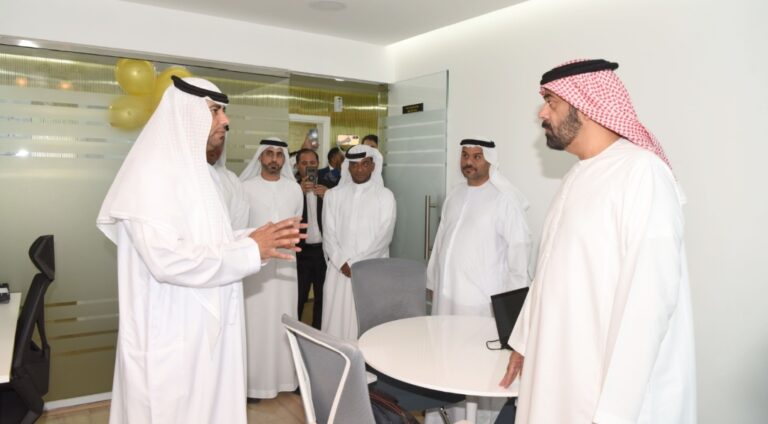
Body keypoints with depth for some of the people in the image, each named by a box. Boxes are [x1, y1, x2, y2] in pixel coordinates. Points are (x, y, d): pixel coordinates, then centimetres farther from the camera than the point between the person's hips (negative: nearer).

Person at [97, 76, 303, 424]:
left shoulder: (194, 169, 11)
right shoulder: (151, 172, -18)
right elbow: (168, 259, -28)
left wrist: (254, 240, -1)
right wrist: (250, 249, -21)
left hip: (203, 325, 9)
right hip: (170, 334, -9)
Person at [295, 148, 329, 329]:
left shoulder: (328, 187, 4)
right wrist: (300, 192, -23)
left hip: (323, 250, 3)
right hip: (301, 251, -2)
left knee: (323, 297, 14)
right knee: (297, 298, 4)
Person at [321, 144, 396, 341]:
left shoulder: (385, 195, 2)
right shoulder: (333, 194, 9)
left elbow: (383, 236, -6)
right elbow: (329, 234, 3)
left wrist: (355, 263, -10)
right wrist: (342, 263, -9)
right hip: (339, 269, 2)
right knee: (337, 320, 3)